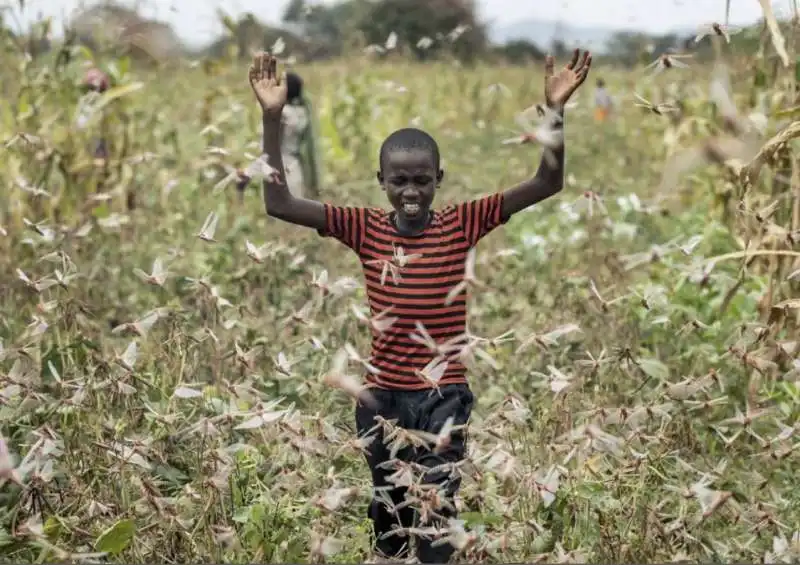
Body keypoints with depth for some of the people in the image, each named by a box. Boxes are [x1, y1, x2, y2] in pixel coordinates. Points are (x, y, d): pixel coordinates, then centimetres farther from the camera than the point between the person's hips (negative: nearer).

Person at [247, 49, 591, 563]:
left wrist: (555, 109, -23)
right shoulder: (365, 228, -4)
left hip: (443, 398, -2)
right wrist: (272, 117, -18)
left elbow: (547, 185, -11)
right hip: (382, 397, 2)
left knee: (436, 516, -6)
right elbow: (279, 204, -10)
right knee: (387, 514, 20)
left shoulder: (462, 224, -6)